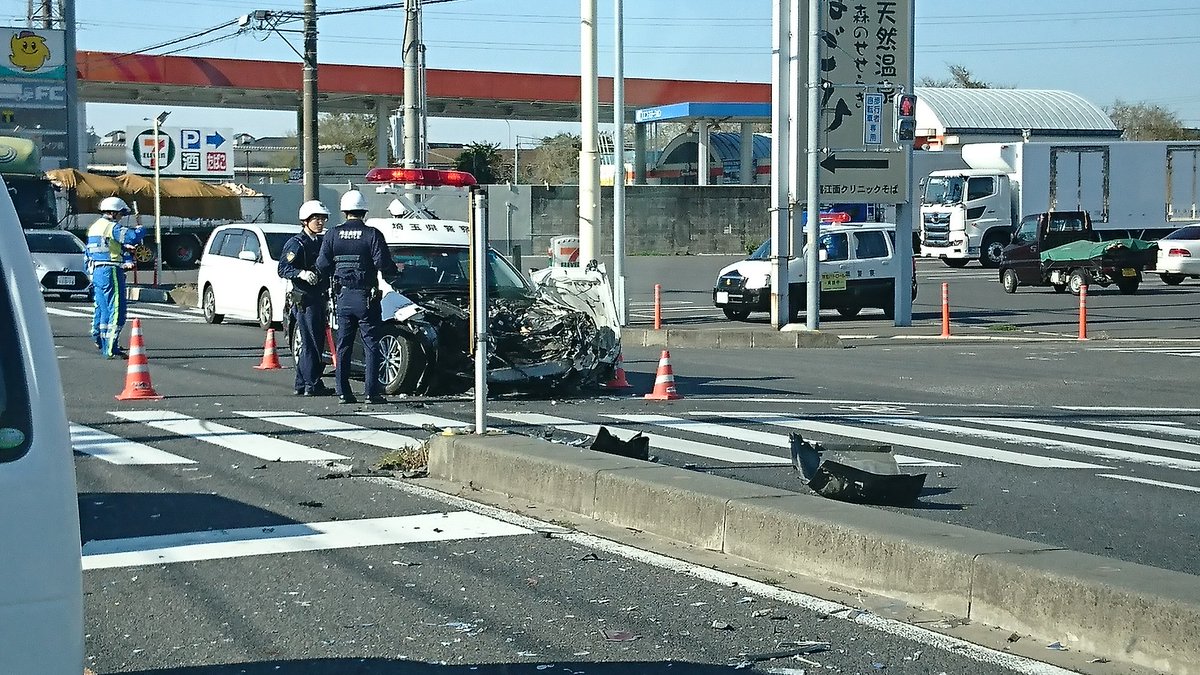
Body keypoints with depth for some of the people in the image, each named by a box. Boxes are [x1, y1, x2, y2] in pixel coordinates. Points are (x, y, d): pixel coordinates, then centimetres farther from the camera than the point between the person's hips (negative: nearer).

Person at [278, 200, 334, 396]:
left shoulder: (322, 241, 17)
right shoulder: (296, 244, -8)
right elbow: (283, 269, -17)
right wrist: (302, 273, -32)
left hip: (319, 297, 9)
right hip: (303, 298, -9)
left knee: (317, 342, 10)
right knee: (310, 343, -10)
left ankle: (302, 384, 17)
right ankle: (311, 385, -7)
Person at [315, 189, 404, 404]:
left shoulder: (333, 235, 2)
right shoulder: (372, 234, -9)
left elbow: (322, 266, 1)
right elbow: (384, 264, -13)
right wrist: (395, 280, 4)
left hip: (342, 296, 3)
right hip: (366, 297, -3)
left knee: (343, 346, 10)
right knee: (371, 345, 1)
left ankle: (343, 392, 9)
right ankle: (372, 392, -3)